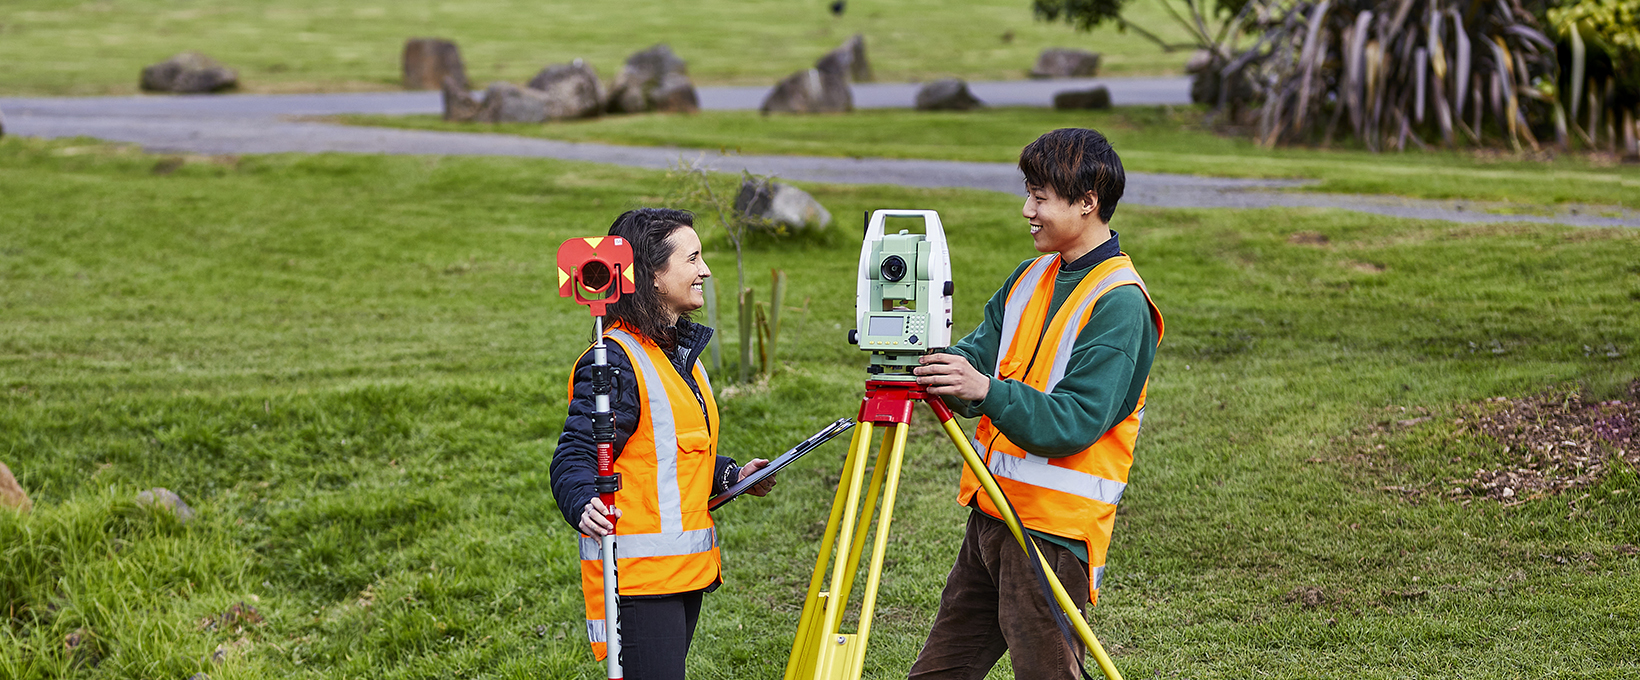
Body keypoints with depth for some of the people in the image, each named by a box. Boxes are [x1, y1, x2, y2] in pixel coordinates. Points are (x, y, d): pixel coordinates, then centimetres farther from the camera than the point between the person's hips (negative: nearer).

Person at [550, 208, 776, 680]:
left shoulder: (680, 351, 16)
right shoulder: (616, 362, -13)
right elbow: (573, 460, -18)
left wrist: (732, 476, 12)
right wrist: (585, 507, -37)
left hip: (686, 570, 9)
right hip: (636, 574, -9)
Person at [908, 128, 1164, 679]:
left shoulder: (1121, 303, -14)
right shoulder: (1031, 278, 13)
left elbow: (1073, 422, -21)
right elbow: (978, 354, 8)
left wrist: (986, 391, -33)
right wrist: (932, 365, -12)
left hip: (1055, 530, -8)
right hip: (992, 511, 8)